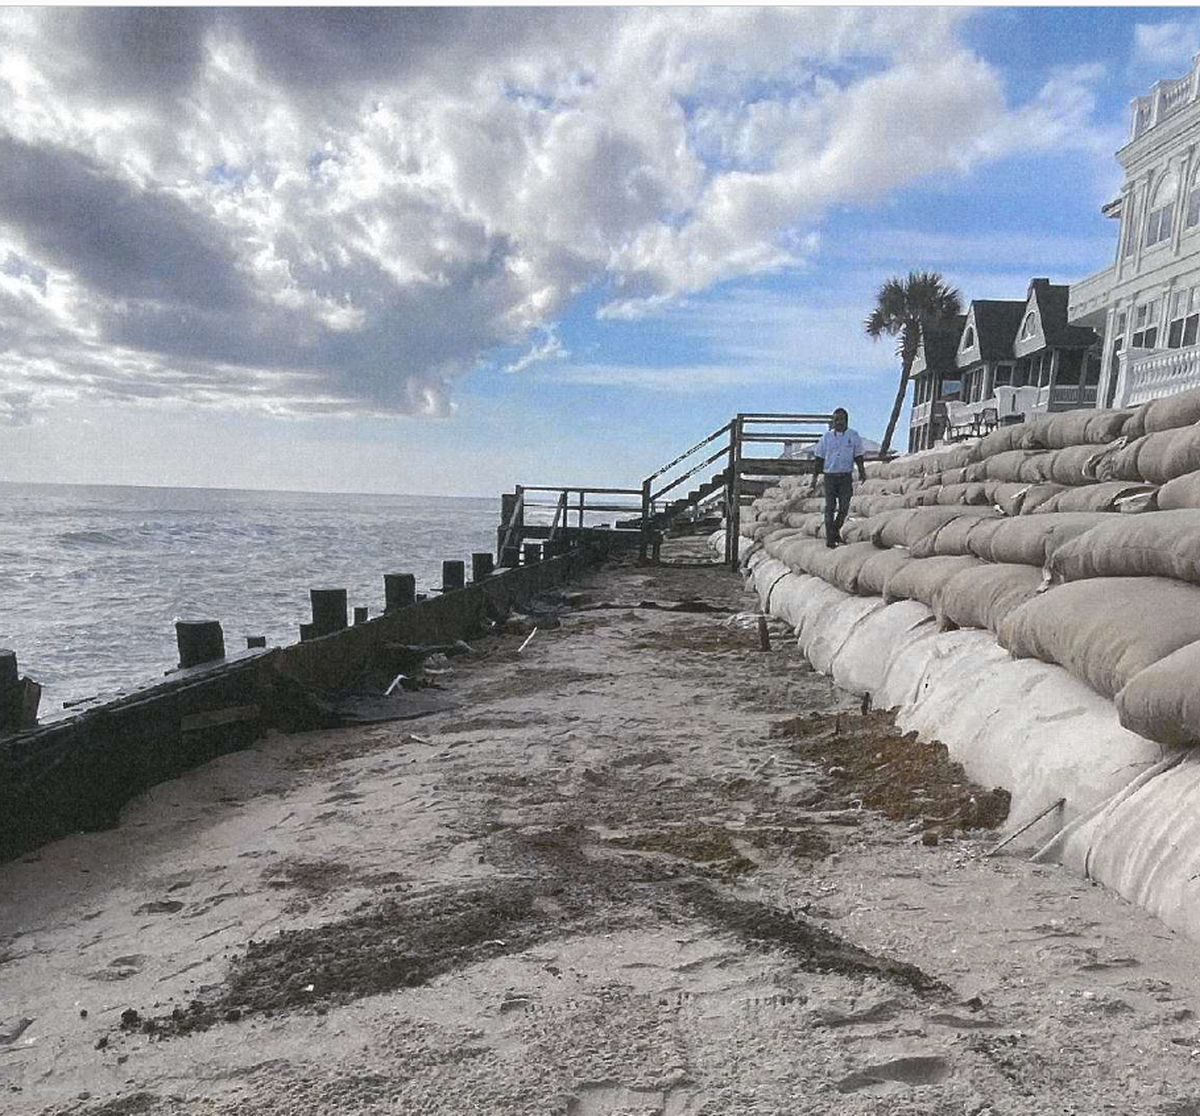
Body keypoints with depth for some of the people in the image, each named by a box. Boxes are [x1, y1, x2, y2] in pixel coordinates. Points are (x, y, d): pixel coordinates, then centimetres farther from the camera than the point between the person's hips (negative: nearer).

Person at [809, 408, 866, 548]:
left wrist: (862, 471, -7)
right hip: (830, 476, 0)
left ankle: (836, 529, 26)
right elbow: (819, 459, 8)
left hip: (846, 477, 1)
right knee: (830, 507, -3)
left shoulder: (854, 436, 4)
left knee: (844, 507, 1)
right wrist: (814, 479, 5)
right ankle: (830, 538, 1)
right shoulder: (826, 436, 4)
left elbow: (858, 456, 9)